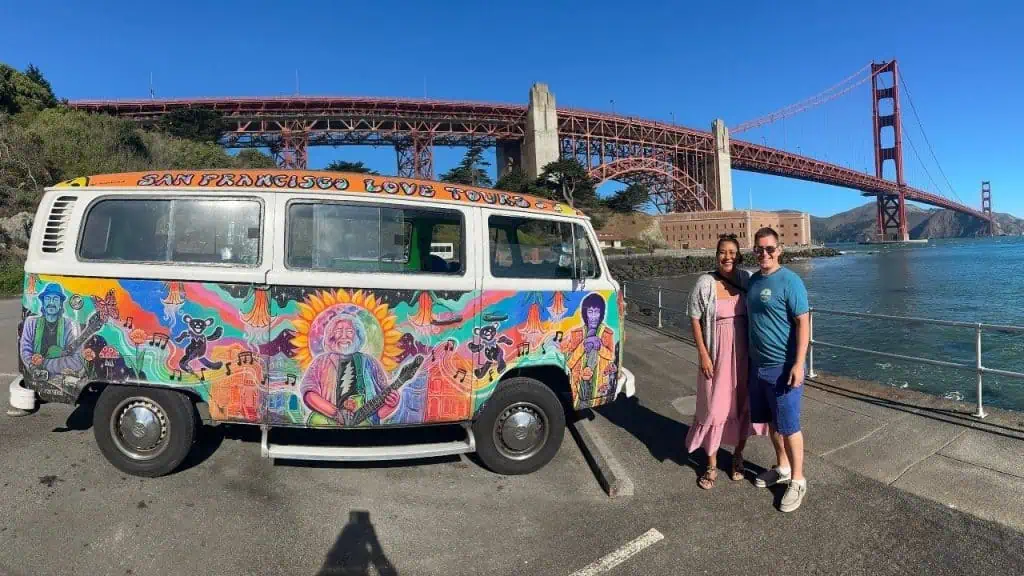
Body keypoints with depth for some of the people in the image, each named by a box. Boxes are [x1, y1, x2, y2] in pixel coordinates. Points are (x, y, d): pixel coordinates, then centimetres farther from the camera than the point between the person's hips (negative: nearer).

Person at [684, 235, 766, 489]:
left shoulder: (748, 279, -2)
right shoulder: (705, 283, -9)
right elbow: (695, 320, -6)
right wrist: (703, 354, -9)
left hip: (744, 353, 3)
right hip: (717, 354, -2)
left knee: (743, 403, 13)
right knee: (714, 407, 4)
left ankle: (738, 455, 34)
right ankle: (712, 464, 20)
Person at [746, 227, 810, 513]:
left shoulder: (790, 281, -13)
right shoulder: (753, 280, 9)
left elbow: (803, 323, -15)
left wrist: (798, 364, -21)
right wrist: (749, 357, 17)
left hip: (783, 366, -7)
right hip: (758, 364, 7)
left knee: (788, 425, 1)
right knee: (771, 421, 18)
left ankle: (797, 480, 16)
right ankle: (782, 467, 35)